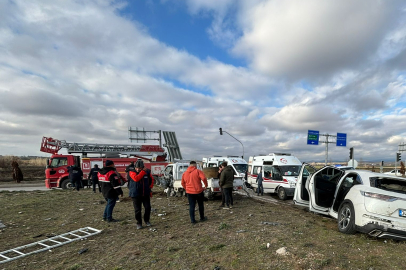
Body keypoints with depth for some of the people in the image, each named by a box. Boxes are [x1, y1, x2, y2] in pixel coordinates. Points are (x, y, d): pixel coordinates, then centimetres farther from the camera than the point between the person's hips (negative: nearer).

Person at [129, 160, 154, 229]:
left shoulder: (147, 172, 1)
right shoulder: (132, 172, -6)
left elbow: (151, 180, 18)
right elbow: (136, 178, -26)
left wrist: (150, 187, 7)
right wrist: (143, 172, -21)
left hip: (146, 194, 2)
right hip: (136, 195, -2)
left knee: (148, 208, 5)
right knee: (137, 210, 4)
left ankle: (147, 220, 26)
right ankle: (139, 223, 19)